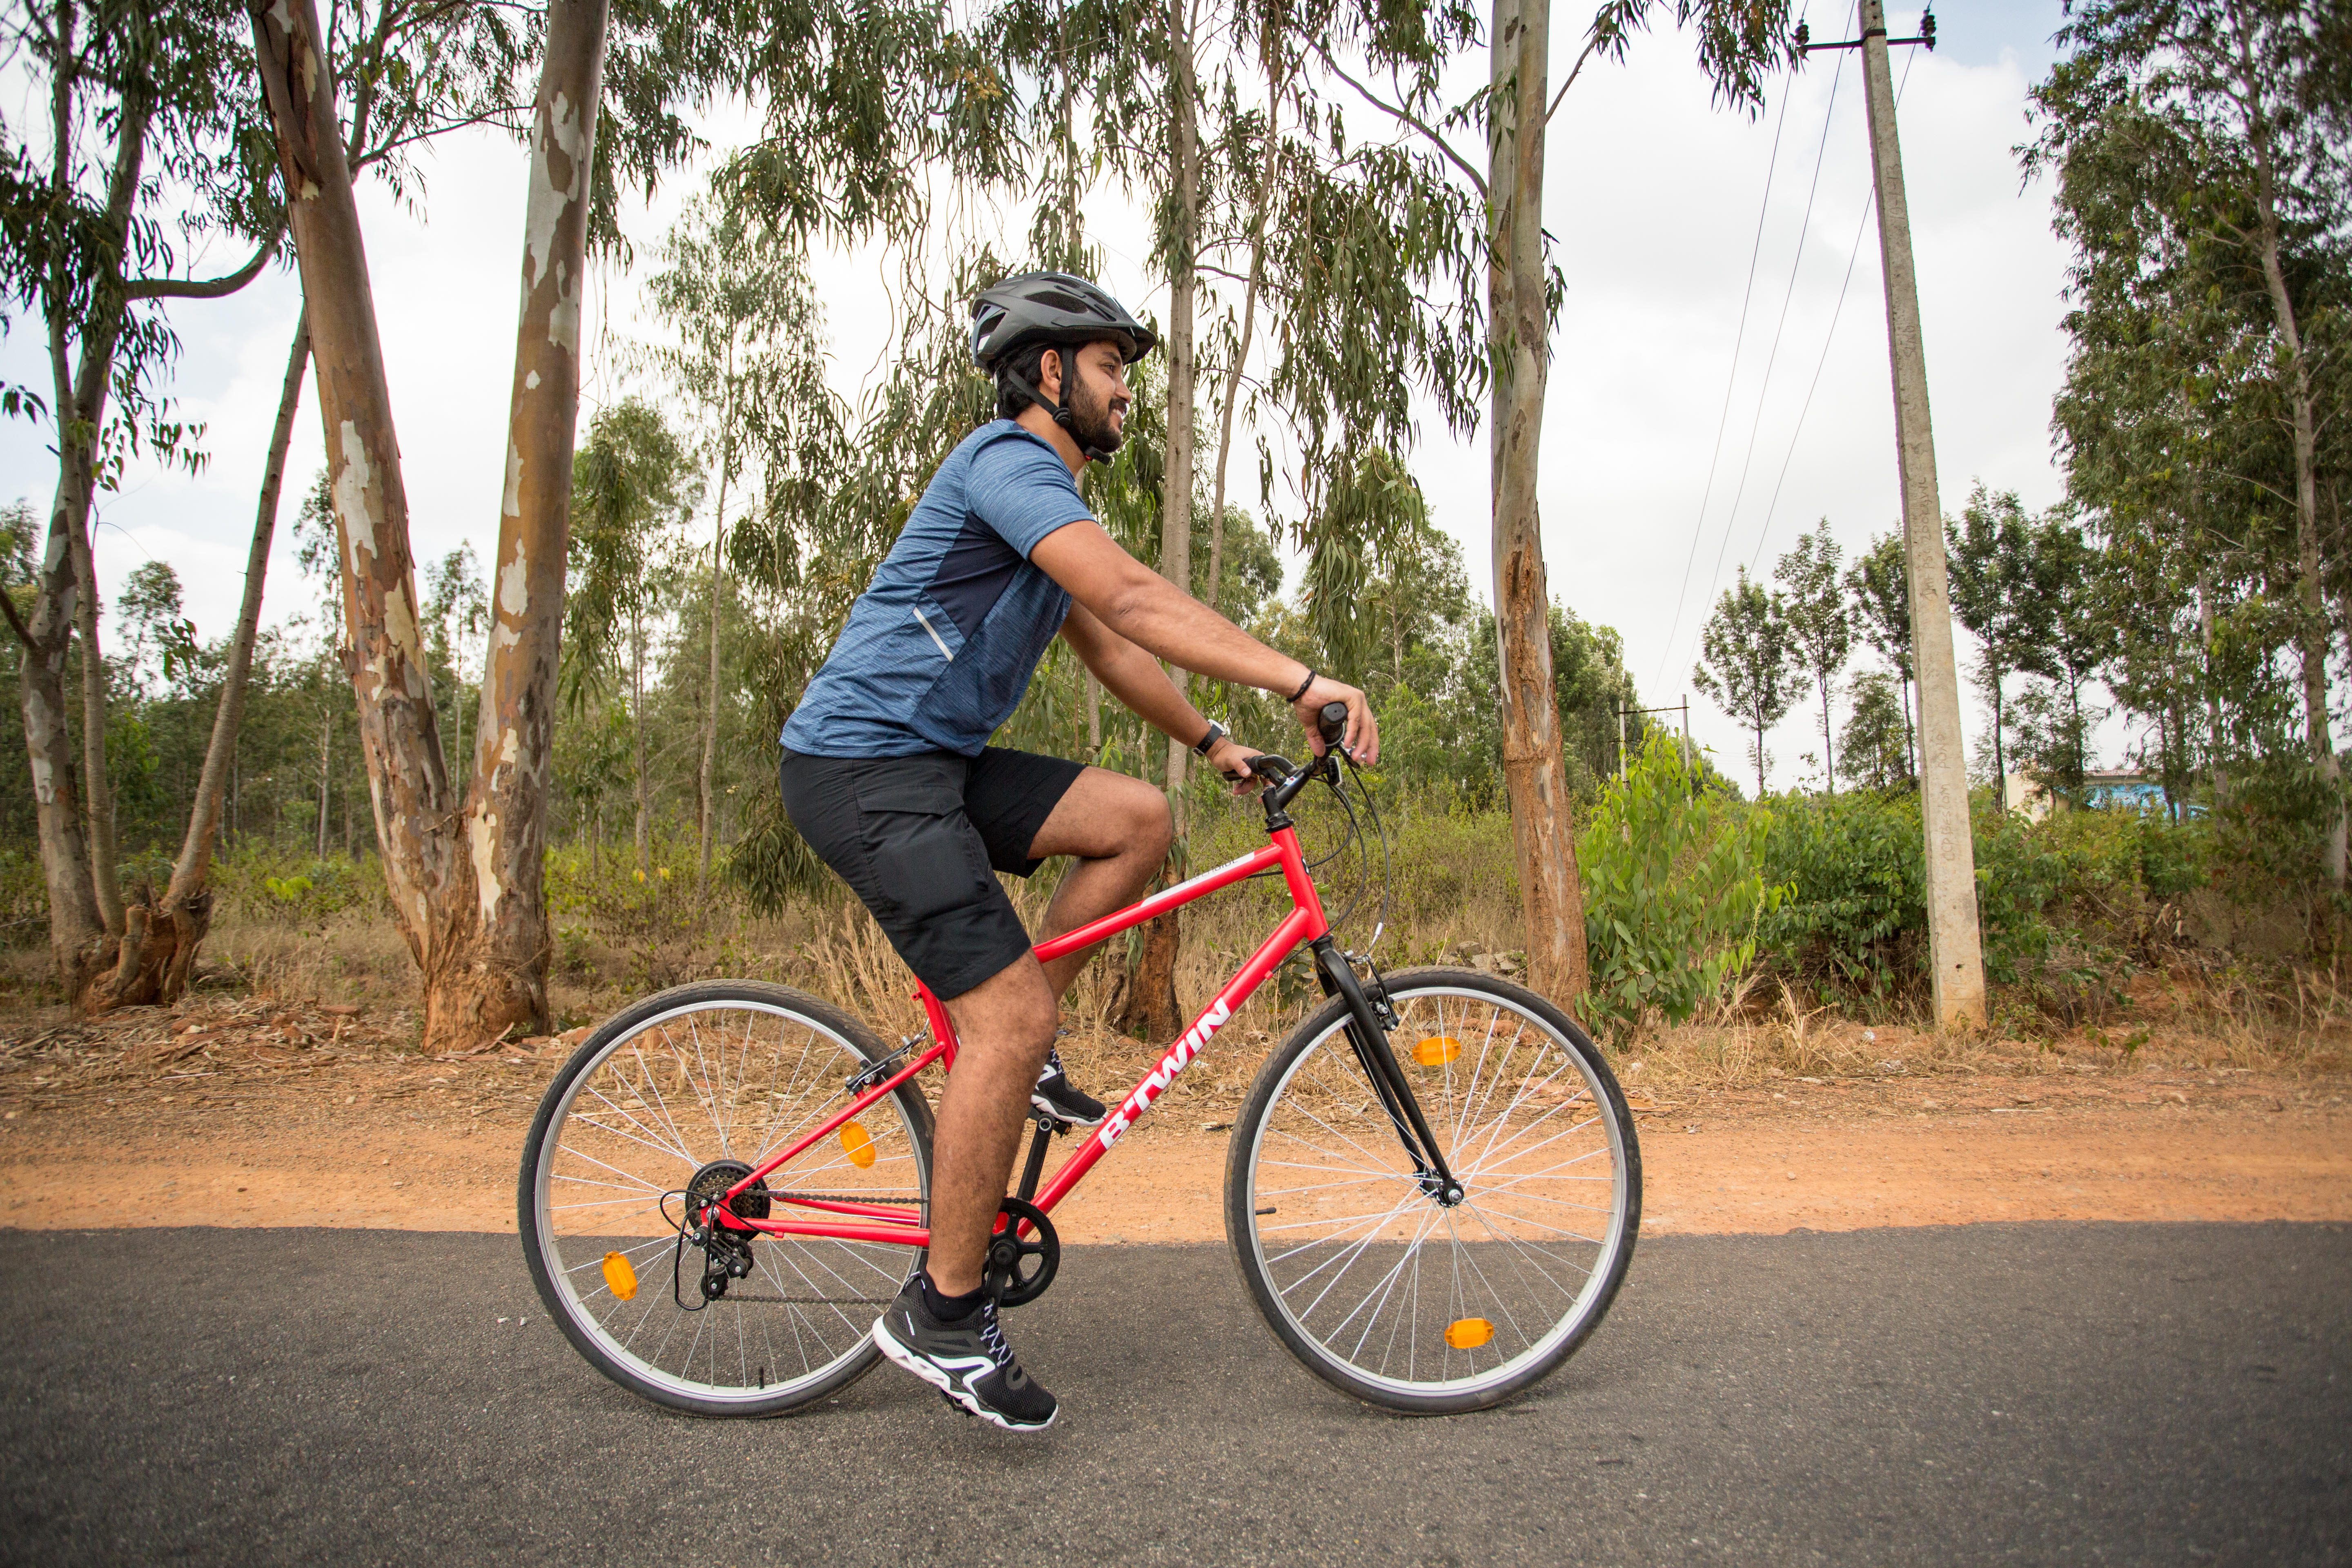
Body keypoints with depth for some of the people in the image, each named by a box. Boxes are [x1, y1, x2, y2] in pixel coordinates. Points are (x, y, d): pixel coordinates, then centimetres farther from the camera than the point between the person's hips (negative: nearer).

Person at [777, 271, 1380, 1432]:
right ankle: (944, 1314, -3)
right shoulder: (1008, 461, -12)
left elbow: (1105, 647, 25)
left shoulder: (1044, 493, 20)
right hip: (864, 765, -10)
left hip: (937, 760, 10)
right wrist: (1303, 683, -30)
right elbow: (1134, 599, -27)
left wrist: (1210, 742, 19)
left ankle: (1013, 1051, 8)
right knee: (1011, 1015, -16)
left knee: (1137, 819, 0)